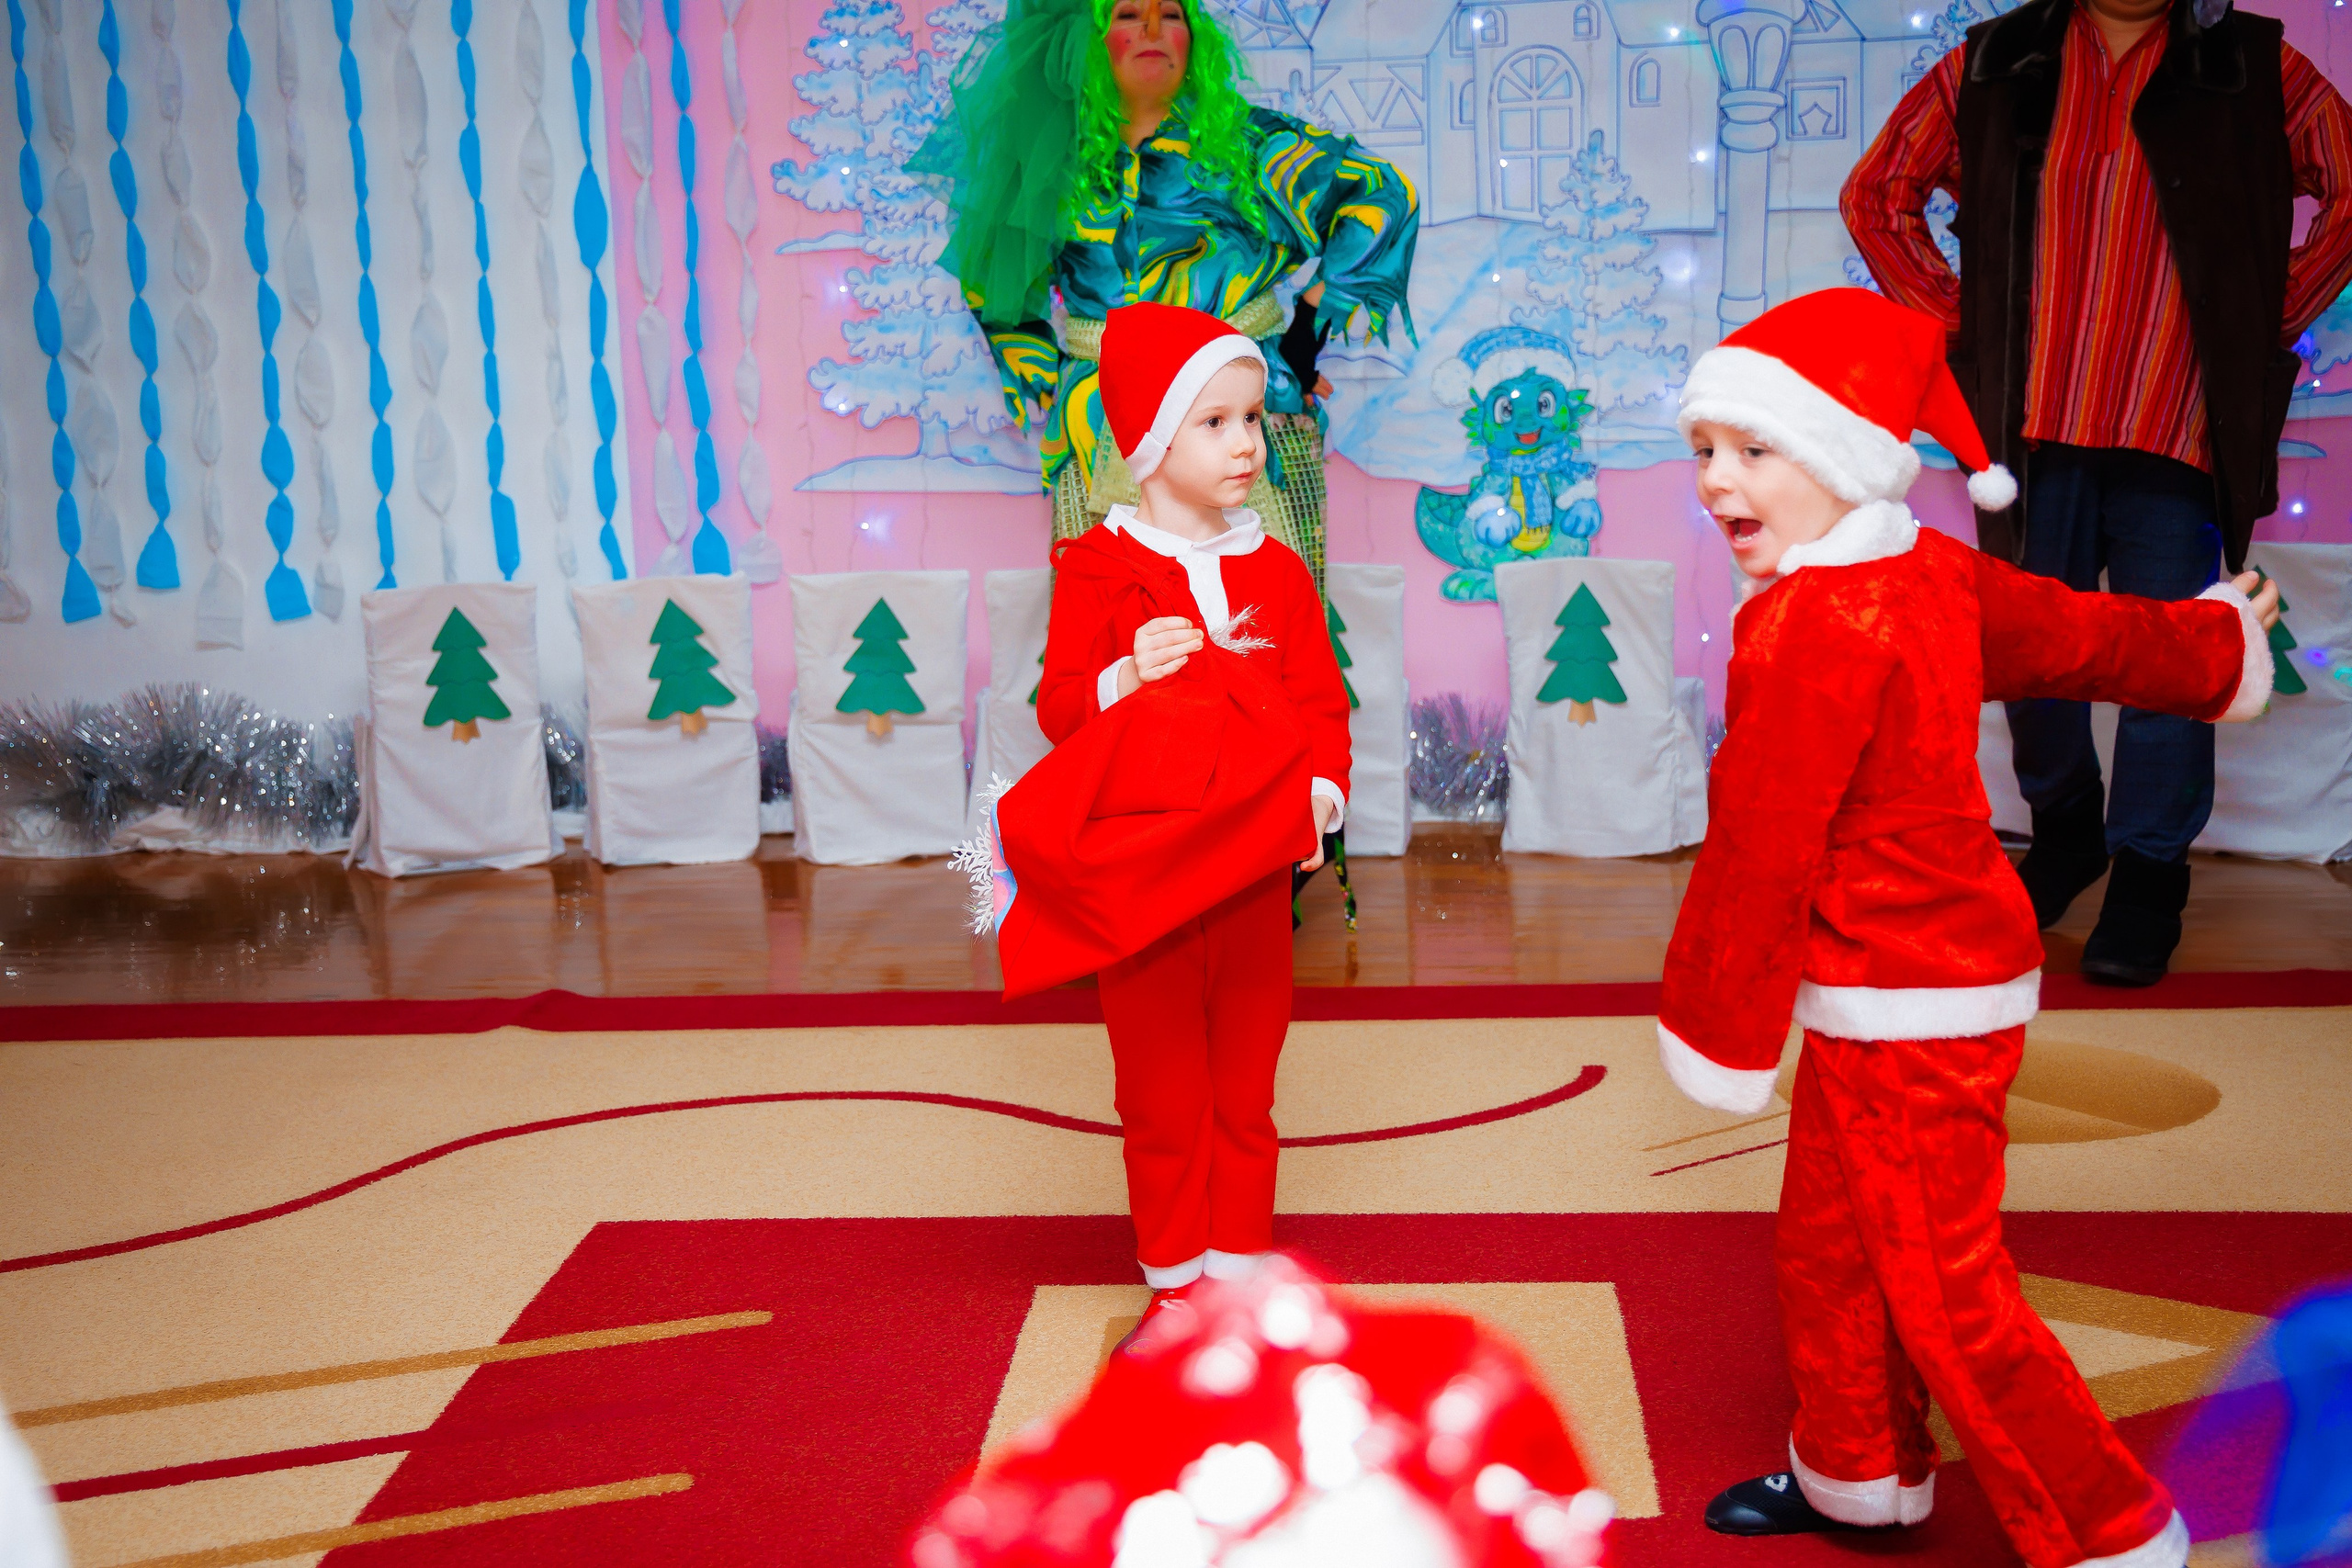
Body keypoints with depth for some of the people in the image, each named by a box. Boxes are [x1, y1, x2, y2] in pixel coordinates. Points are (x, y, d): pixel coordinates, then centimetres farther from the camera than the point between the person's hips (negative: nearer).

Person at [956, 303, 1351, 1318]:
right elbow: (1060, 709, -7)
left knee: (1243, 1088, 13)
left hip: (1254, 873, 3)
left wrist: (1321, 791, -15)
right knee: (1160, 1092, 8)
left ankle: (1239, 1259, 27)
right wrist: (1124, 679, -26)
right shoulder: (1100, 569, -5)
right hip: (1138, 874, -3)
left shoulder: (1277, 572, 5)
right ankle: (1173, 1278, 23)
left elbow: (1321, 703, 3)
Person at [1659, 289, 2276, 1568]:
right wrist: (2215, 640, 41)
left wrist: (1713, 1030, -10)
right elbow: (2084, 634, 20)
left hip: (1908, 1012, -10)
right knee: (1824, 1246, 21)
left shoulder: (1810, 626, -24)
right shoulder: (1933, 573, 5)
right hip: (1951, 972, 10)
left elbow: (1758, 846, -22)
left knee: (1945, 1297, 1)